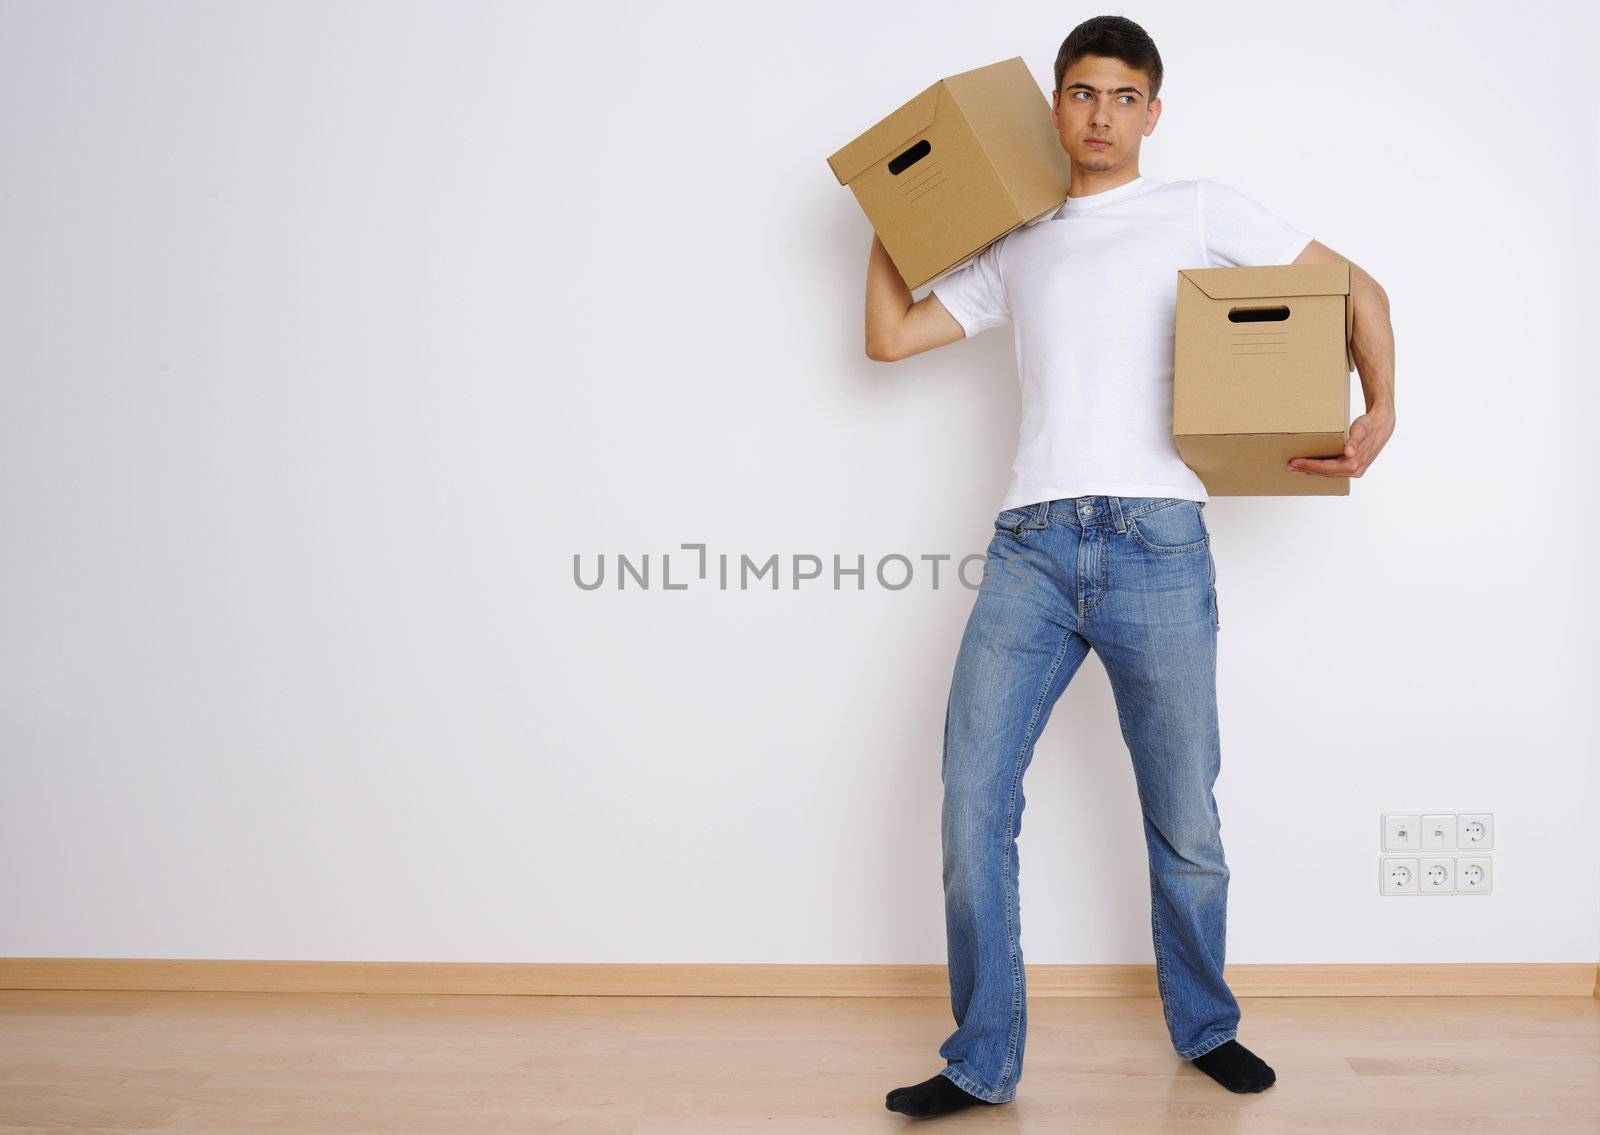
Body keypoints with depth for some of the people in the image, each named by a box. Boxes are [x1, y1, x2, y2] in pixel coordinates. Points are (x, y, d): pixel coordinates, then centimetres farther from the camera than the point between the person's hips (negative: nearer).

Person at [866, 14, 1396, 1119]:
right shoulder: (1015, 250, 22)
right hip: (1031, 549, 2)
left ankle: (1206, 1027, 30)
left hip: (1157, 547, -2)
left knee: (1185, 823, 6)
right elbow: (891, 335, 21)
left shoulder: (1199, 211, 13)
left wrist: (1379, 412, 0)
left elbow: (1356, 288, 13)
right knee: (973, 802, -7)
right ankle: (983, 1062, 6)